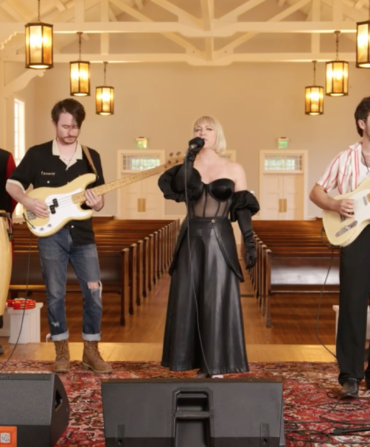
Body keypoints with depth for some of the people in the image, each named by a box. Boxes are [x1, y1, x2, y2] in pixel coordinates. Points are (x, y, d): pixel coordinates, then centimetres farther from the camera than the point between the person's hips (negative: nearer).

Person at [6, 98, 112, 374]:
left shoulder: (91, 157, 6)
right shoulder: (37, 154, 0)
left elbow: (99, 200, 8)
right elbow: (12, 183, 5)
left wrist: (97, 203, -15)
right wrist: (27, 202, -13)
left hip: (83, 234, 2)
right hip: (51, 234, -2)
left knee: (94, 293, 0)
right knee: (55, 294, 4)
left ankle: (91, 351, 15)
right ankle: (62, 352, 18)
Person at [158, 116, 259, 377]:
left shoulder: (234, 169, 3)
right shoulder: (187, 166, 9)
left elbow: (243, 209, 1)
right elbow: (177, 188, -13)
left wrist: (250, 243, -6)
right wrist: (190, 157, -14)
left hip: (220, 239, -3)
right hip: (190, 238, 3)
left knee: (217, 303, -3)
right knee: (188, 302, 3)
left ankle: (217, 368, 4)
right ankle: (202, 365, 13)